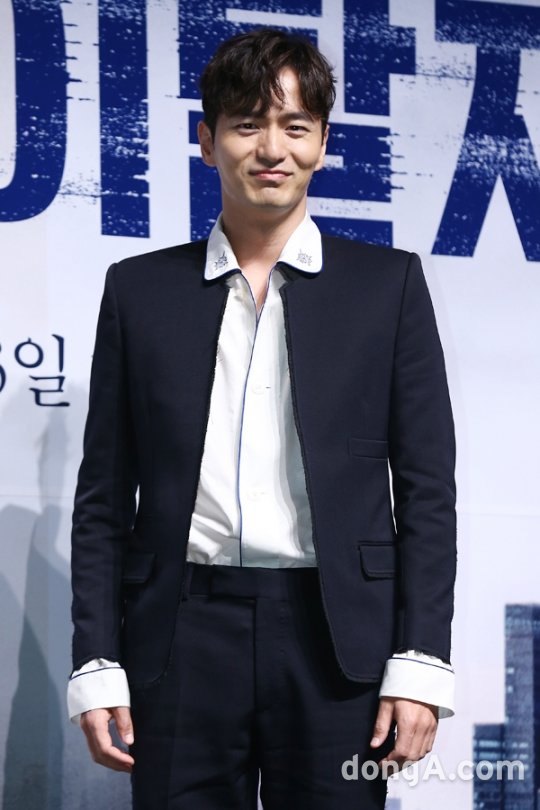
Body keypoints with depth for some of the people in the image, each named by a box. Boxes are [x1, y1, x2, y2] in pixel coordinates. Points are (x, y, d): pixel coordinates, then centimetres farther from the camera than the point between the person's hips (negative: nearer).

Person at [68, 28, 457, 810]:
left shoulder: (387, 283, 7)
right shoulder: (140, 289, 10)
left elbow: (426, 486, 4)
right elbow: (104, 495, 9)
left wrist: (420, 663, -4)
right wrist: (97, 665, 1)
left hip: (336, 636, -1)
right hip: (182, 638, 1)